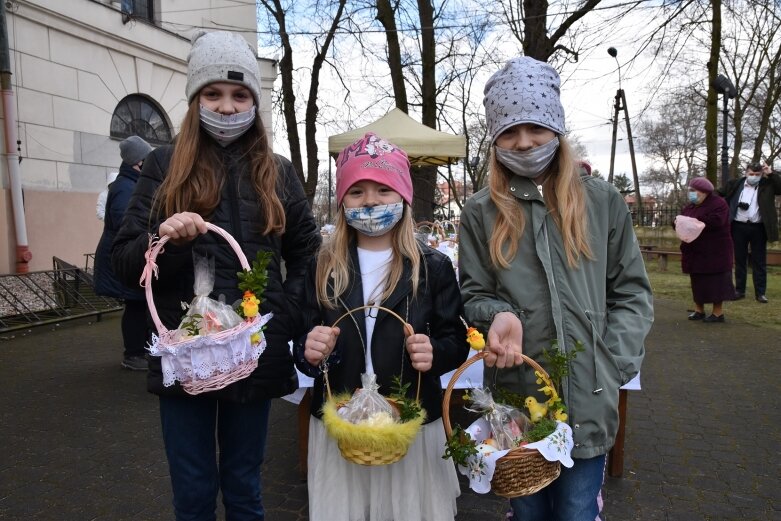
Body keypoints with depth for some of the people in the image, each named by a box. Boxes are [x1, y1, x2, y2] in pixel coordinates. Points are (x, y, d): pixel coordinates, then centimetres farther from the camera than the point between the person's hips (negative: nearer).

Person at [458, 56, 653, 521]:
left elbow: (631, 291, 5)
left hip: (589, 400, 0)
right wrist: (501, 317, -18)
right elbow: (473, 295, 4)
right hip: (515, 396, 1)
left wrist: (613, 366, -6)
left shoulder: (602, 201, 1)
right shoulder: (481, 212, 0)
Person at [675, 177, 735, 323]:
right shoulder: (689, 207, 13)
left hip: (714, 251, -7)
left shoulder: (718, 204, -10)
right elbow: (680, 222, 11)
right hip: (696, 251, 7)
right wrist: (678, 223, -13)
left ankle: (718, 312, 4)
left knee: (715, 281, -3)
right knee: (697, 281, 9)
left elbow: (715, 222, -25)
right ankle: (699, 310, 18)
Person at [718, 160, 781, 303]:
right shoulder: (735, 184, 5)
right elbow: (719, 194, 8)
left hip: (758, 228, -1)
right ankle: (740, 290, 16)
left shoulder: (767, 185, 4)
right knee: (740, 260, 8)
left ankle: (760, 293, 10)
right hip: (739, 227, 1)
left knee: (759, 261, 4)